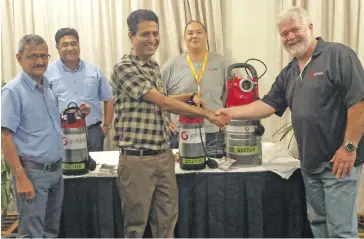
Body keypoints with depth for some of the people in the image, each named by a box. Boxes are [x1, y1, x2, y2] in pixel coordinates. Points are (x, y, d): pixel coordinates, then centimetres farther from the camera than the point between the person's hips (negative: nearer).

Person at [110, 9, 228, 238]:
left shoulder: (154, 66, 12)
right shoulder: (124, 67, -14)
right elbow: (162, 102, -18)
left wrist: (190, 97, 13)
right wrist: (206, 113, -14)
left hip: (164, 156, 7)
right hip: (137, 159, -7)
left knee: (167, 219, 14)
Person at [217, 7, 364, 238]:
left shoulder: (338, 55, -11)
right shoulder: (289, 73, 13)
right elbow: (268, 104, 11)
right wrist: (231, 112, 0)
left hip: (339, 160, -7)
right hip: (310, 163, 8)